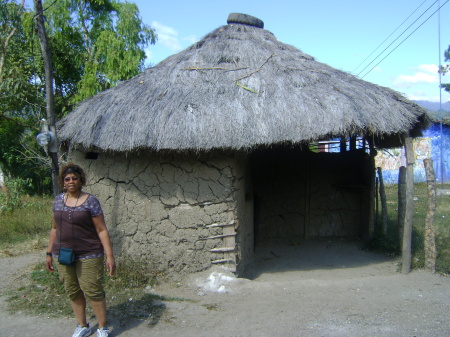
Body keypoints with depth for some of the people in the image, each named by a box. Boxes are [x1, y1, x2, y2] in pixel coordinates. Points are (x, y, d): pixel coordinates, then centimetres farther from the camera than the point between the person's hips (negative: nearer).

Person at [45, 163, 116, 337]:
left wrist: (110, 256, -14)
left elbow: (102, 230, -10)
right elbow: (55, 228, 13)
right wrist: (49, 253, 14)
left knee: (93, 292, 0)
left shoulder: (90, 201, -10)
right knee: (73, 292, 14)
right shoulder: (58, 200, 5)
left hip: (88, 256, -5)